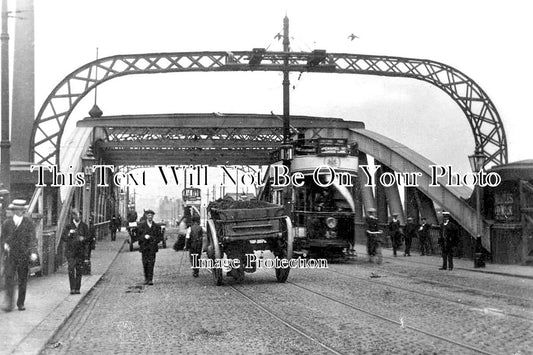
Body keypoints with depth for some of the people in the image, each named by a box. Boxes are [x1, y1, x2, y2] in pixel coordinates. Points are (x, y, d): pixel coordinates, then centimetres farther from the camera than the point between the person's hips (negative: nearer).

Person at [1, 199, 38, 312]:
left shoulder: (28, 223, 2)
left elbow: (32, 238, -3)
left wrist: (33, 252, -16)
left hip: (24, 256, 0)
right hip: (10, 256, 0)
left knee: (23, 281, 5)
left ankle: (20, 303, 16)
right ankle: (9, 304, -12)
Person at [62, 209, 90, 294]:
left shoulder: (84, 226, 7)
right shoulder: (68, 226, 6)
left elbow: (88, 237, 3)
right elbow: (63, 238, 3)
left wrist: (83, 238, -18)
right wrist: (69, 233, -16)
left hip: (81, 251, 1)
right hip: (70, 250, -1)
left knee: (79, 270, 1)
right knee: (71, 269, -10)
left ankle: (77, 289, 8)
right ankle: (72, 289, -7)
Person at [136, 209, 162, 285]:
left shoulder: (156, 226, 10)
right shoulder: (141, 225, 6)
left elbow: (159, 237, 12)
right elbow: (138, 235, 3)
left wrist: (154, 240, -8)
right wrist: (144, 237, -16)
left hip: (152, 247, 0)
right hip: (144, 247, 0)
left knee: (151, 263, -7)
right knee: (145, 263, 2)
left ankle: (150, 279, -7)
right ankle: (146, 279, 16)